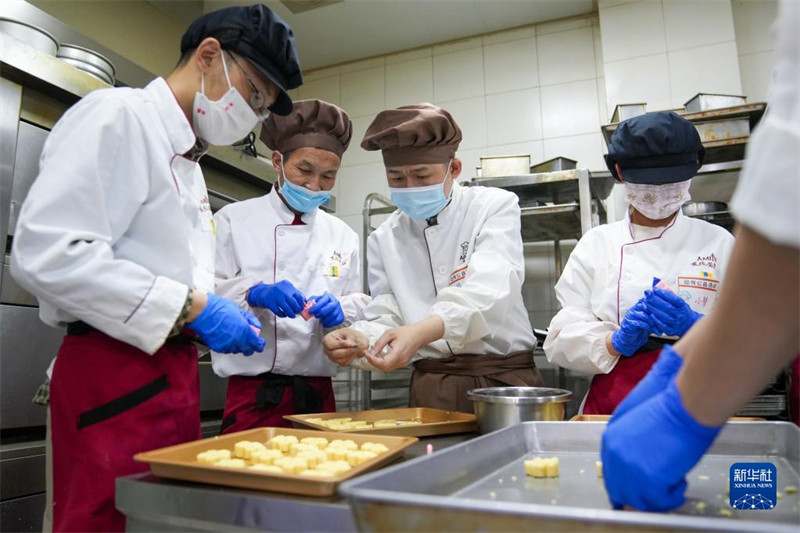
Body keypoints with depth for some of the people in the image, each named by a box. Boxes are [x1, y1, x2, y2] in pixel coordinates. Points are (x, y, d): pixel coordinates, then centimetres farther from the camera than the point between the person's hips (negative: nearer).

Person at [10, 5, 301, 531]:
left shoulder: (189, 161, 18)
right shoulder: (116, 114, -9)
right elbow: (46, 254, -22)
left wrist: (241, 300, 6)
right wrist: (191, 308, -20)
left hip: (172, 370, 9)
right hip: (113, 374, -9)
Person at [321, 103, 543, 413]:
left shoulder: (495, 207, -3)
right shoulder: (383, 239, 6)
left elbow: (489, 290, -20)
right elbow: (386, 316, 1)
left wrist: (421, 332, -36)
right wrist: (361, 340, -22)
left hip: (504, 377, -1)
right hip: (431, 385, 2)